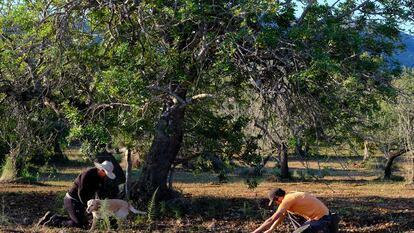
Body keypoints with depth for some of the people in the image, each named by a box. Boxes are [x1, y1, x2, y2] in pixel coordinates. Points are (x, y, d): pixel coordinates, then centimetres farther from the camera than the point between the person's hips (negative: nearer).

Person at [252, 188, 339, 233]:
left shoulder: (288, 199, -20)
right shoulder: (290, 196, 9)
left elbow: (272, 219, -22)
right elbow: (281, 216, 23)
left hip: (323, 220, -10)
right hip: (317, 217, 10)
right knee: (290, 212, 18)